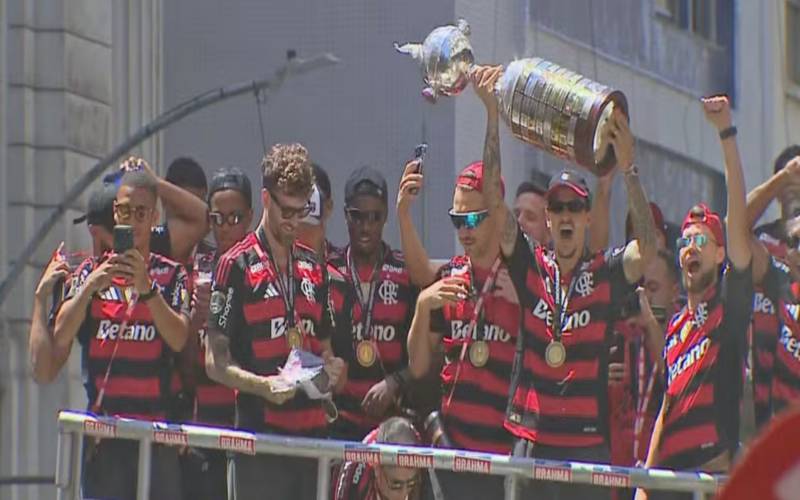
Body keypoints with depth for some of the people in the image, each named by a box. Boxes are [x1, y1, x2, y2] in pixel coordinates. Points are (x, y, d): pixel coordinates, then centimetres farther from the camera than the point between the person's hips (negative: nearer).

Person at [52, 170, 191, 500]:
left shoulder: (171, 275, 9)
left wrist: (146, 288, -19)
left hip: (157, 423, 0)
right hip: (103, 423, 0)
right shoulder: (92, 272, 11)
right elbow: (61, 338, -2)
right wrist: (90, 286, -16)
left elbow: (179, 339, -7)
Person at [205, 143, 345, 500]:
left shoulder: (313, 268, 16)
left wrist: (330, 368, 1)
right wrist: (263, 385, -21)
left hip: (312, 430, 6)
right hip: (260, 428, -6)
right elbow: (216, 363, -4)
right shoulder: (237, 266, -2)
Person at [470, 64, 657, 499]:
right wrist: (492, 114, -7)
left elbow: (647, 248, -15)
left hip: (589, 443, -1)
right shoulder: (530, 266, 7)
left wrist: (628, 170, -22)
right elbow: (494, 200, 0)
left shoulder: (606, 273, 4)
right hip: (530, 442, 1)